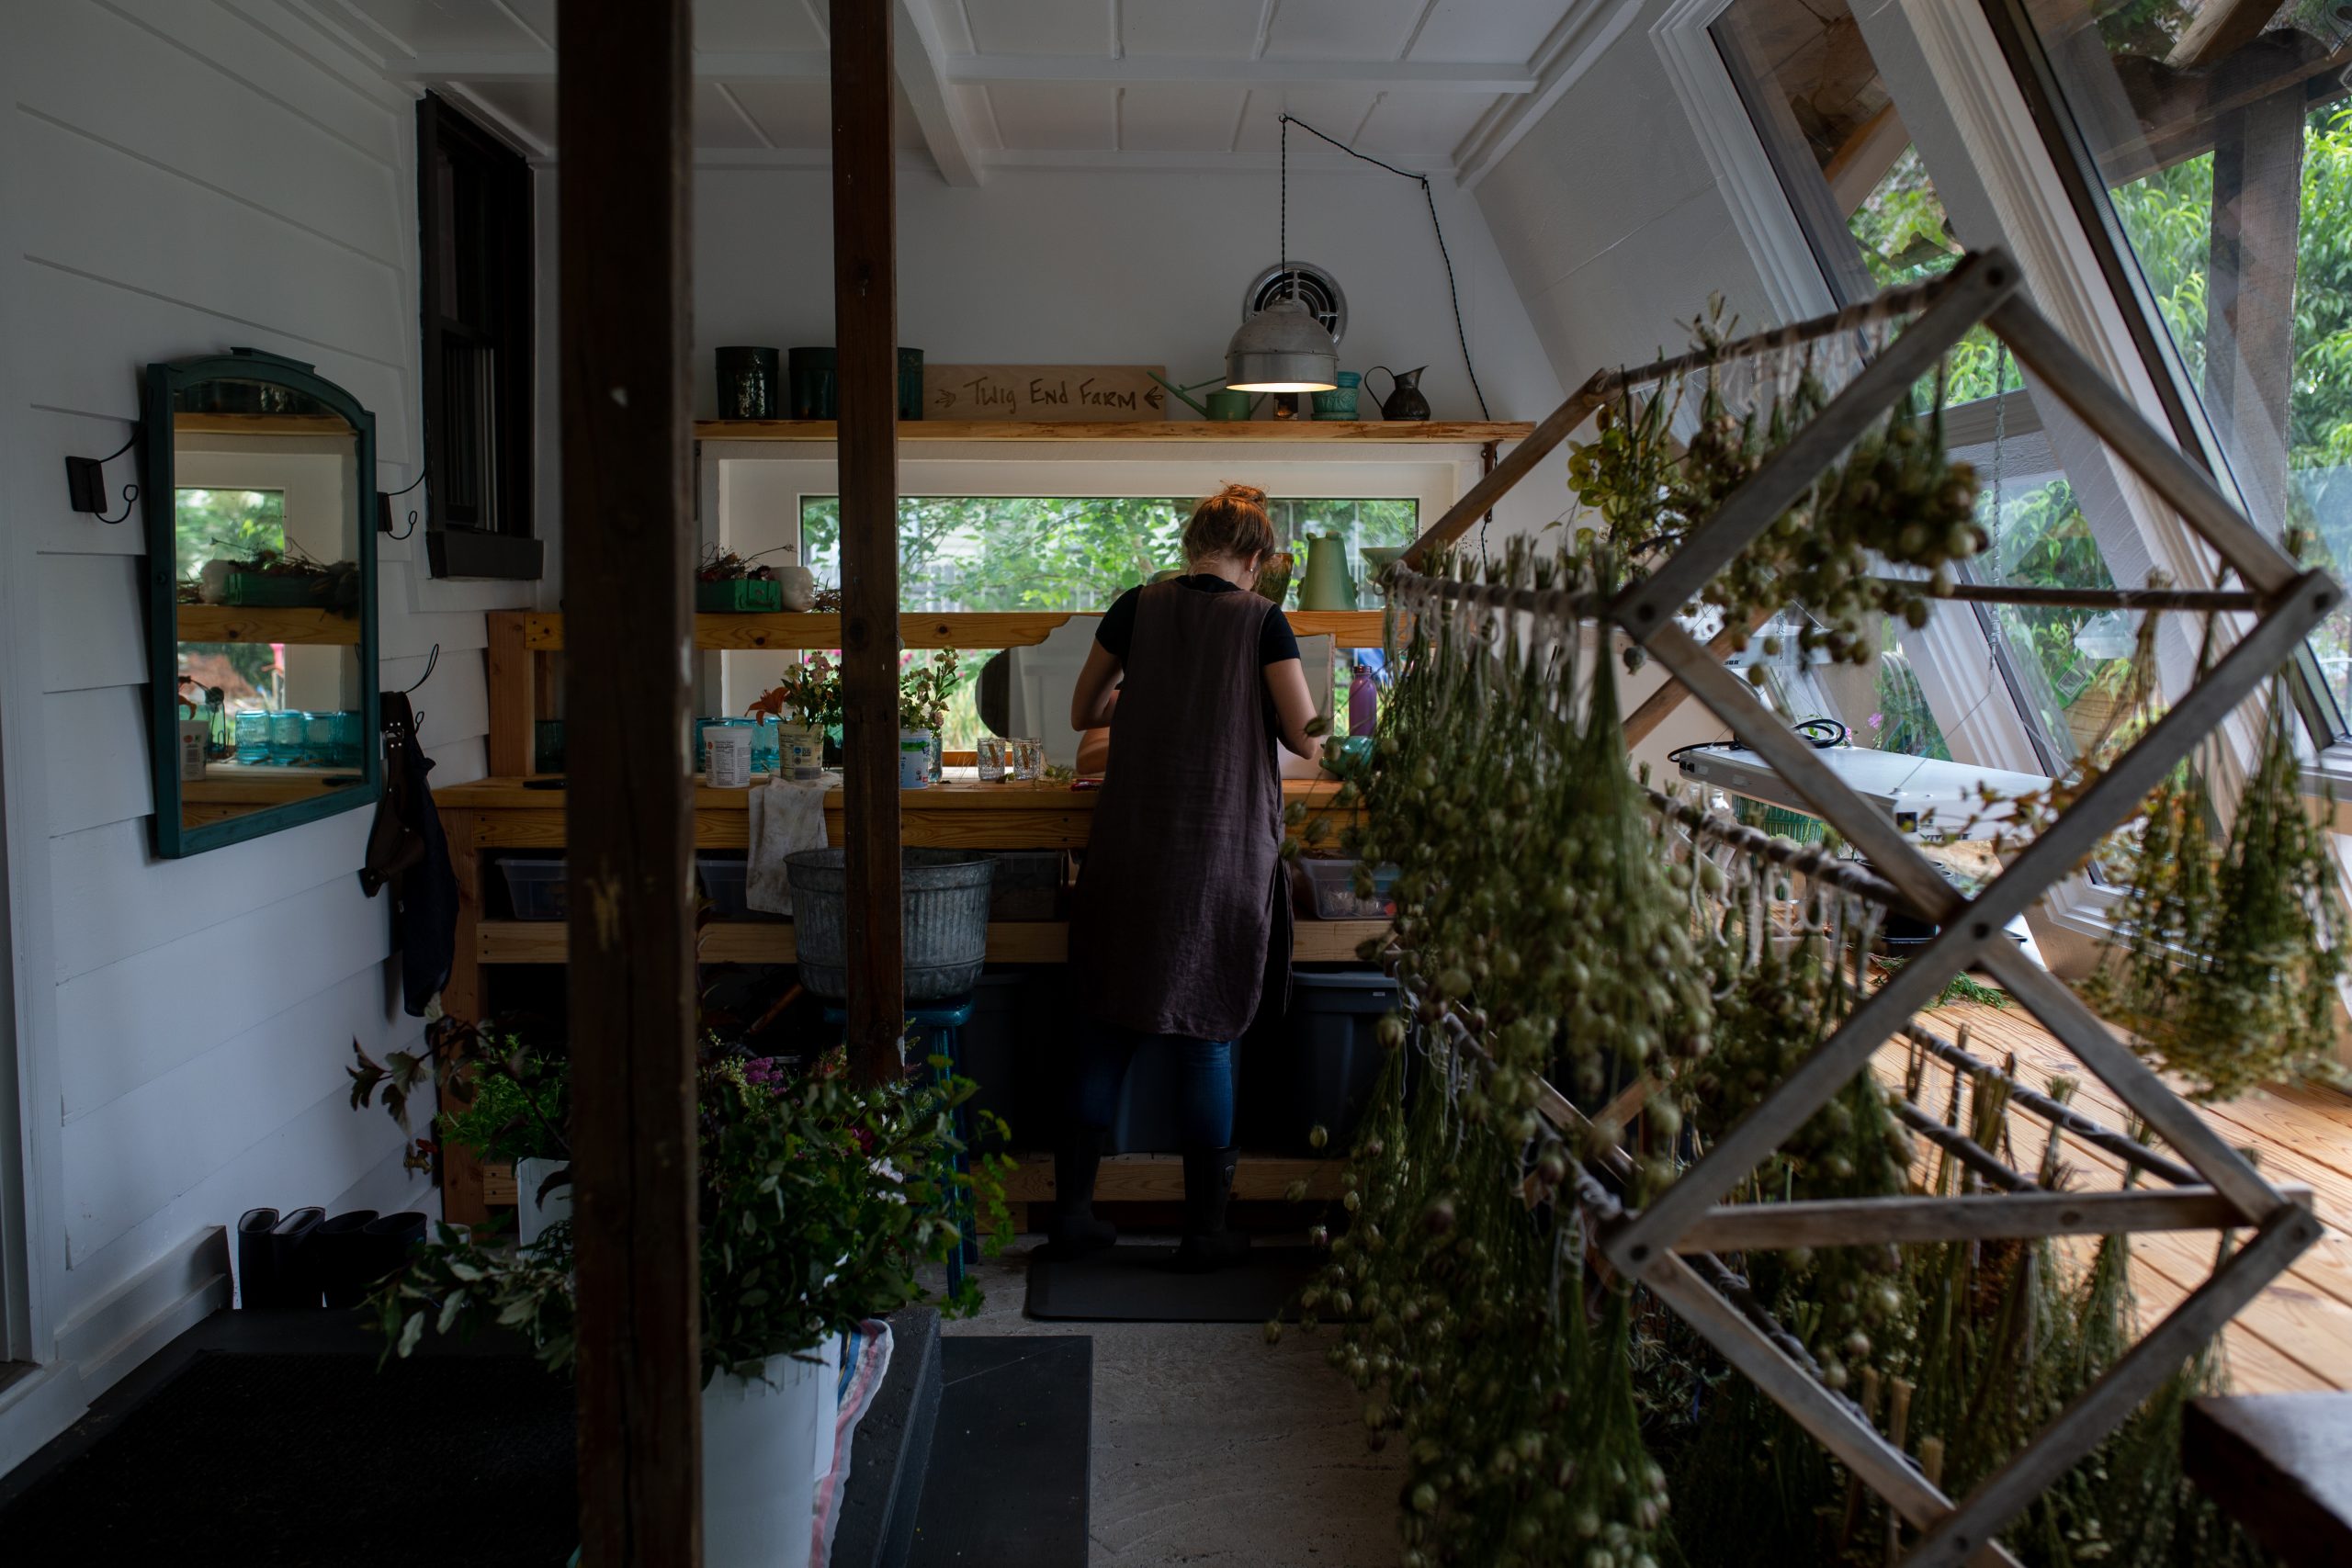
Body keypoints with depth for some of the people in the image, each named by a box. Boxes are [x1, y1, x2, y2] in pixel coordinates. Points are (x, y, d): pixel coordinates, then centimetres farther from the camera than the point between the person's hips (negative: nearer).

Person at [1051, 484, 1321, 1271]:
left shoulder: (1137, 607, 3)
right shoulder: (1262, 621, -4)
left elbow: (1083, 713, 12)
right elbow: (1307, 740, -5)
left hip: (1132, 847, 2)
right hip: (1225, 853, -2)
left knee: (1109, 1030, 11)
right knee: (1208, 1042, 6)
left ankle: (1073, 1210, 18)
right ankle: (1205, 1231, 15)